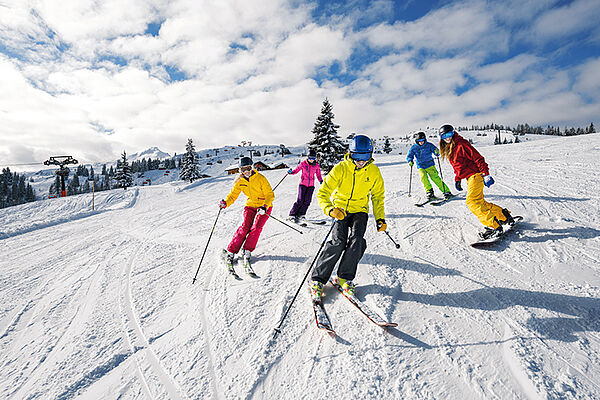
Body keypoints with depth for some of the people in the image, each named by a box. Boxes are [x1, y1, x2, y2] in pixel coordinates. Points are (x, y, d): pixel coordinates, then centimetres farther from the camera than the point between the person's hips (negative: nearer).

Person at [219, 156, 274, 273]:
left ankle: (247, 253, -11)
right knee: (244, 227, -13)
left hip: (264, 206, -2)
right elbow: (233, 194, 3)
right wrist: (226, 203, -18)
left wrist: (264, 207, -34)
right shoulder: (240, 181, -5)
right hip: (250, 205, 3)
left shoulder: (260, 178, -18)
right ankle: (230, 253, -8)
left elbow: (270, 195, -18)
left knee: (256, 228, -20)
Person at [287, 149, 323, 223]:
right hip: (303, 184, -2)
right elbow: (296, 170, 4)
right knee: (300, 200, -12)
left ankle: (300, 215, 3)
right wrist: (291, 172, -16)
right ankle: (292, 214, -1)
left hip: (311, 185, 3)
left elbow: (318, 175, 13)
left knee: (307, 200, -10)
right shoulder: (303, 164, -3)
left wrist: (321, 181, -3)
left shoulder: (316, 166, 4)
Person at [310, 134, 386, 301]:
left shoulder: (374, 171, -8)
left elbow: (378, 196, 8)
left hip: (360, 211, 3)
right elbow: (322, 194, -19)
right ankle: (317, 279, -5)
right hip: (340, 209, -3)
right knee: (338, 242, -19)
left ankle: (344, 278, -1)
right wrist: (331, 210, -37)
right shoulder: (340, 169, -19)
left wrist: (380, 218, 1)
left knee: (356, 241, -20)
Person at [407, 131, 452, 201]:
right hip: (421, 167, 2)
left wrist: (437, 152, -32)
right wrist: (410, 161, -19)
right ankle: (429, 192, -12)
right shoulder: (414, 148, -1)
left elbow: (435, 150, -8)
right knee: (423, 177, -23)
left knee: (436, 178, -11)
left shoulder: (429, 145, -5)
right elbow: (409, 156, 2)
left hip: (430, 165, -1)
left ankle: (447, 192, -1)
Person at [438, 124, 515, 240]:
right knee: (479, 202, 13)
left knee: (472, 202, -20)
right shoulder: (448, 150, 15)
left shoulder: (461, 145, -12)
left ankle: (494, 227, -18)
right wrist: (457, 179, 19)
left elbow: (478, 158, -16)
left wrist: (486, 174, -21)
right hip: (469, 178, 9)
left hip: (475, 175, -9)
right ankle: (504, 216, 27)